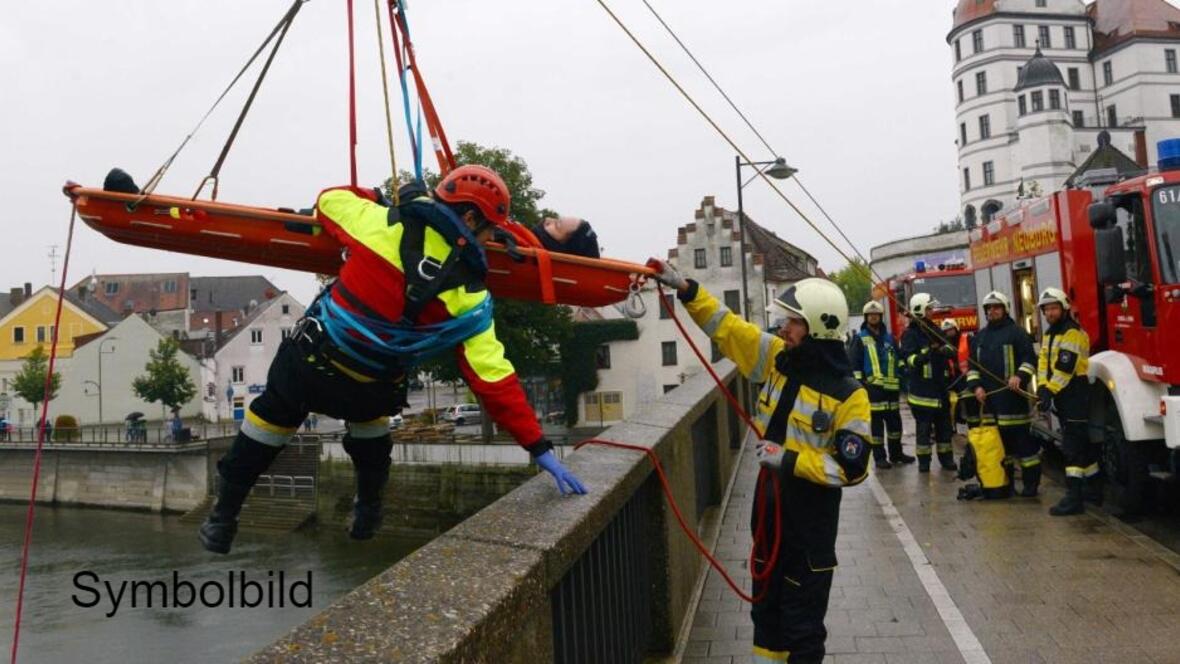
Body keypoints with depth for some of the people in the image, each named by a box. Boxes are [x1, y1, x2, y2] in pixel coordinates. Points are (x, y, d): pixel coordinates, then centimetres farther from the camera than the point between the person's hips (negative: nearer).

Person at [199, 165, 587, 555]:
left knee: (270, 419, 24)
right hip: (368, 394, 0)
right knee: (369, 419, 34)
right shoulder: (470, 300, -13)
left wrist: (375, 199, 27)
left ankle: (222, 522, 38)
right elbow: (494, 379, -14)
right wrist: (539, 448, -9)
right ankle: (368, 515, 42)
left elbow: (330, 199, 7)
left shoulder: (388, 226, -13)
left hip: (307, 366, 0)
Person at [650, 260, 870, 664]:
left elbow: (851, 469, -20)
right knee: (766, 597, 22)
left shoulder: (848, 395, -20)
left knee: (803, 614, 6)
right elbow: (728, 327, 1)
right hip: (770, 499, 6)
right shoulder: (778, 358, -4)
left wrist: (789, 460, -24)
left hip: (811, 513, -6)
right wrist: (685, 289, -7)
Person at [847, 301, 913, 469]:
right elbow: (853, 363, -4)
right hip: (872, 386, -5)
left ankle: (896, 453, 24)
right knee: (876, 423, -2)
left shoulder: (889, 338, 15)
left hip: (891, 386, 5)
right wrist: (859, 383, -12)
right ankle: (879, 457, 3)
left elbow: (898, 360, 20)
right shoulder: (859, 339, 0)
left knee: (894, 421, 11)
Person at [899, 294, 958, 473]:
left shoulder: (935, 329, 12)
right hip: (922, 387, -6)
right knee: (924, 426, 0)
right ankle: (924, 460, 8)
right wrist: (926, 355, -33)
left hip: (941, 385, 6)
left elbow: (952, 350, 3)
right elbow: (909, 358, -17)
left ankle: (946, 458, 19)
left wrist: (945, 350, -19)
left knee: (944, 424, 10)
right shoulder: (910, 334, -6)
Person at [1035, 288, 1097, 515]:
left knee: (1073, 445, -13)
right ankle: (1095, 486, 32)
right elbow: (1043, 362, 8)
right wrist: (1042, 387, -6)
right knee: (1081, 443, 19)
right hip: (1061, 395, 10)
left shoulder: (1072, 332, -14)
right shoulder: (1049, 334, 17)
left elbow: (1065, 368, -22)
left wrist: (1050, 391, -24)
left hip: (1075, 393, -10)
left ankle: (1074, 497, -15)